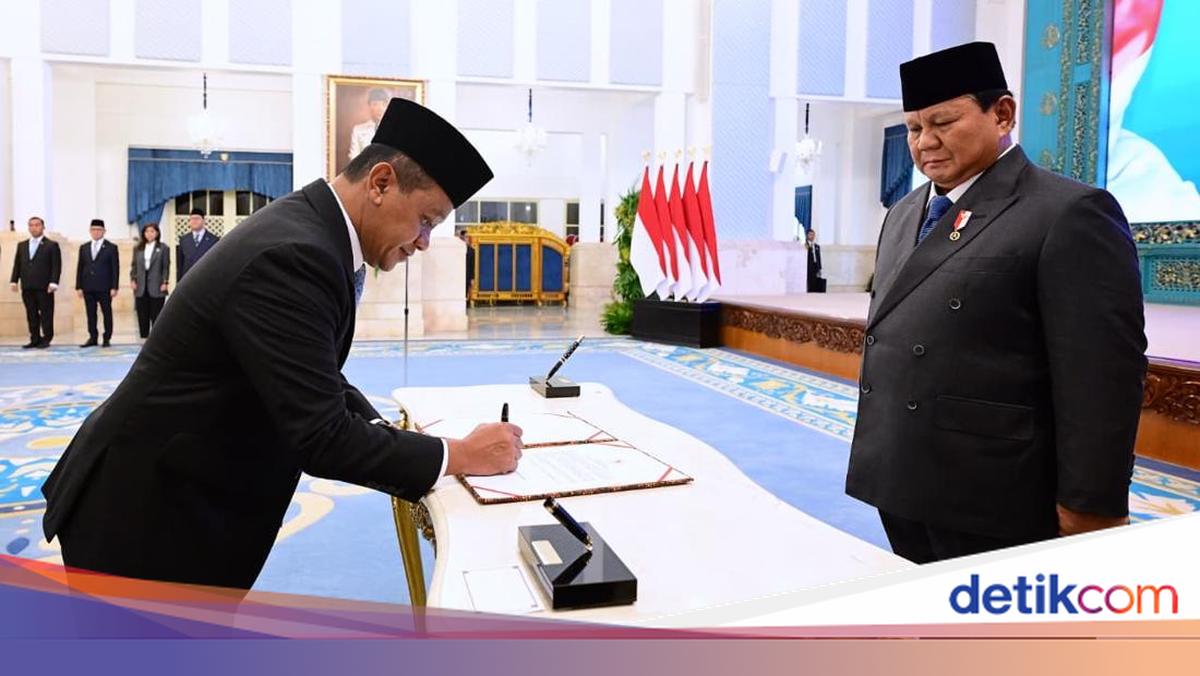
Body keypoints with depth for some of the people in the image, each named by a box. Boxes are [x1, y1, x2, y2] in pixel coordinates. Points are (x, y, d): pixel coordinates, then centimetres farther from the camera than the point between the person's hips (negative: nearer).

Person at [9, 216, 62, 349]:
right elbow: (17, 264, 16)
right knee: (31, 314, 5)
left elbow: (56, 266, -5)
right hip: (27, 287, 5)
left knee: (46, 314, -2)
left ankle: (46, 339, 3)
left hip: (44, 287, -5)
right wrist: (14, 280, 5)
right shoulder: (22, 245, 17)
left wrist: (53, 282, -14)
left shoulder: (52, 245, 2)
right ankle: (34, 340, 9)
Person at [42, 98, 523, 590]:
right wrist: (460, 455, -21)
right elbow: (321, 438, -30)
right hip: (145, 511, -9)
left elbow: (321, 380, 9)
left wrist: (391, 444, -5)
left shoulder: (307, 228, 2)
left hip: (187, 494, 9)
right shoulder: (292, 255, -29)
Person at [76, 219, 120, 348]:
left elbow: (115, 268, -2)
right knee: (91, 314, 5)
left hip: (104, 287, -4)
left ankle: (107, 338, 7)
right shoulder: (84, 248, 13)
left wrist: (114, 287, -9)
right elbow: (80, 268, 12)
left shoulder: (111, 247, 2)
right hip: (88, 287, 4)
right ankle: (92, 338, 10)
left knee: (107, 313, 1)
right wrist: (79, 286, 5)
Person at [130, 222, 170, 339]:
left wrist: (165, 282, -9)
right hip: (141, 287, 3)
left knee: (156, 316, 0)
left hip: (156, 287, -3)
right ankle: (144, 337, 10)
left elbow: (166, 267, -1)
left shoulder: (163, 248, 2)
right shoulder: (137, 249, 12)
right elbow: (134, 266, 12)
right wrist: (132, 279, -1)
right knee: (142, 316, 5)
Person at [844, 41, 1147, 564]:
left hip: (992, 500, -7)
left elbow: (1101, 375, -14)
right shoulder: (904, 214, 13)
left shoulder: (1070, 214, -11)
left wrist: (1088, 508, -13)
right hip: (901, 486, 7)